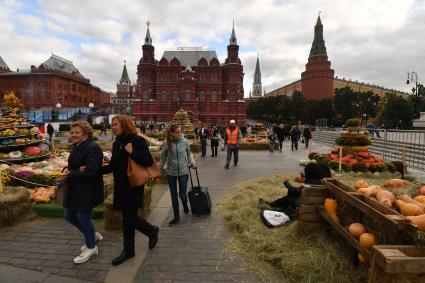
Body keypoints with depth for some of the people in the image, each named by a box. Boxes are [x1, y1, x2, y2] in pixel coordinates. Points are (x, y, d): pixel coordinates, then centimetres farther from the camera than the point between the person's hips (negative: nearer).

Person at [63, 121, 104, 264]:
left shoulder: (92, 147, -20)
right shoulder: (77, 147, 10)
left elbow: (91, 171, -26)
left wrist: (70, 174, -16)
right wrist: (67, 171, -3)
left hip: (87, 191, -10)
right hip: (75, 189, 10)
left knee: (84, 217, 4)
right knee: (69, 215, 18)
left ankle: (91, 247, 27)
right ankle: (92, 235, 38)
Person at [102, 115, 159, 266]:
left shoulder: (137, 140, -13)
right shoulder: (117, 143, 10)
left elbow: (148, 161, -19)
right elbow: (113, 166, 14)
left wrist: (131, 152, -25)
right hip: (121, 186, 7)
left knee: (129, 217, -2)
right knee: (127, 218, 14)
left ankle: (152, 230, 27)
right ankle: (128, 250, 29)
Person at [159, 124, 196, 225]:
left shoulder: (185, 142, -8)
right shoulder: (166, 144, -8)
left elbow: (189, 153, 11)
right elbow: (163, 158, 3)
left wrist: (192, 162, -3)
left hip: (183, 172, 0)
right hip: (171, 173, 1)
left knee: (182, 194, 3)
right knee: (174, 196, 10)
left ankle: (185, 205, 40)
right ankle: (176, 216, 28)